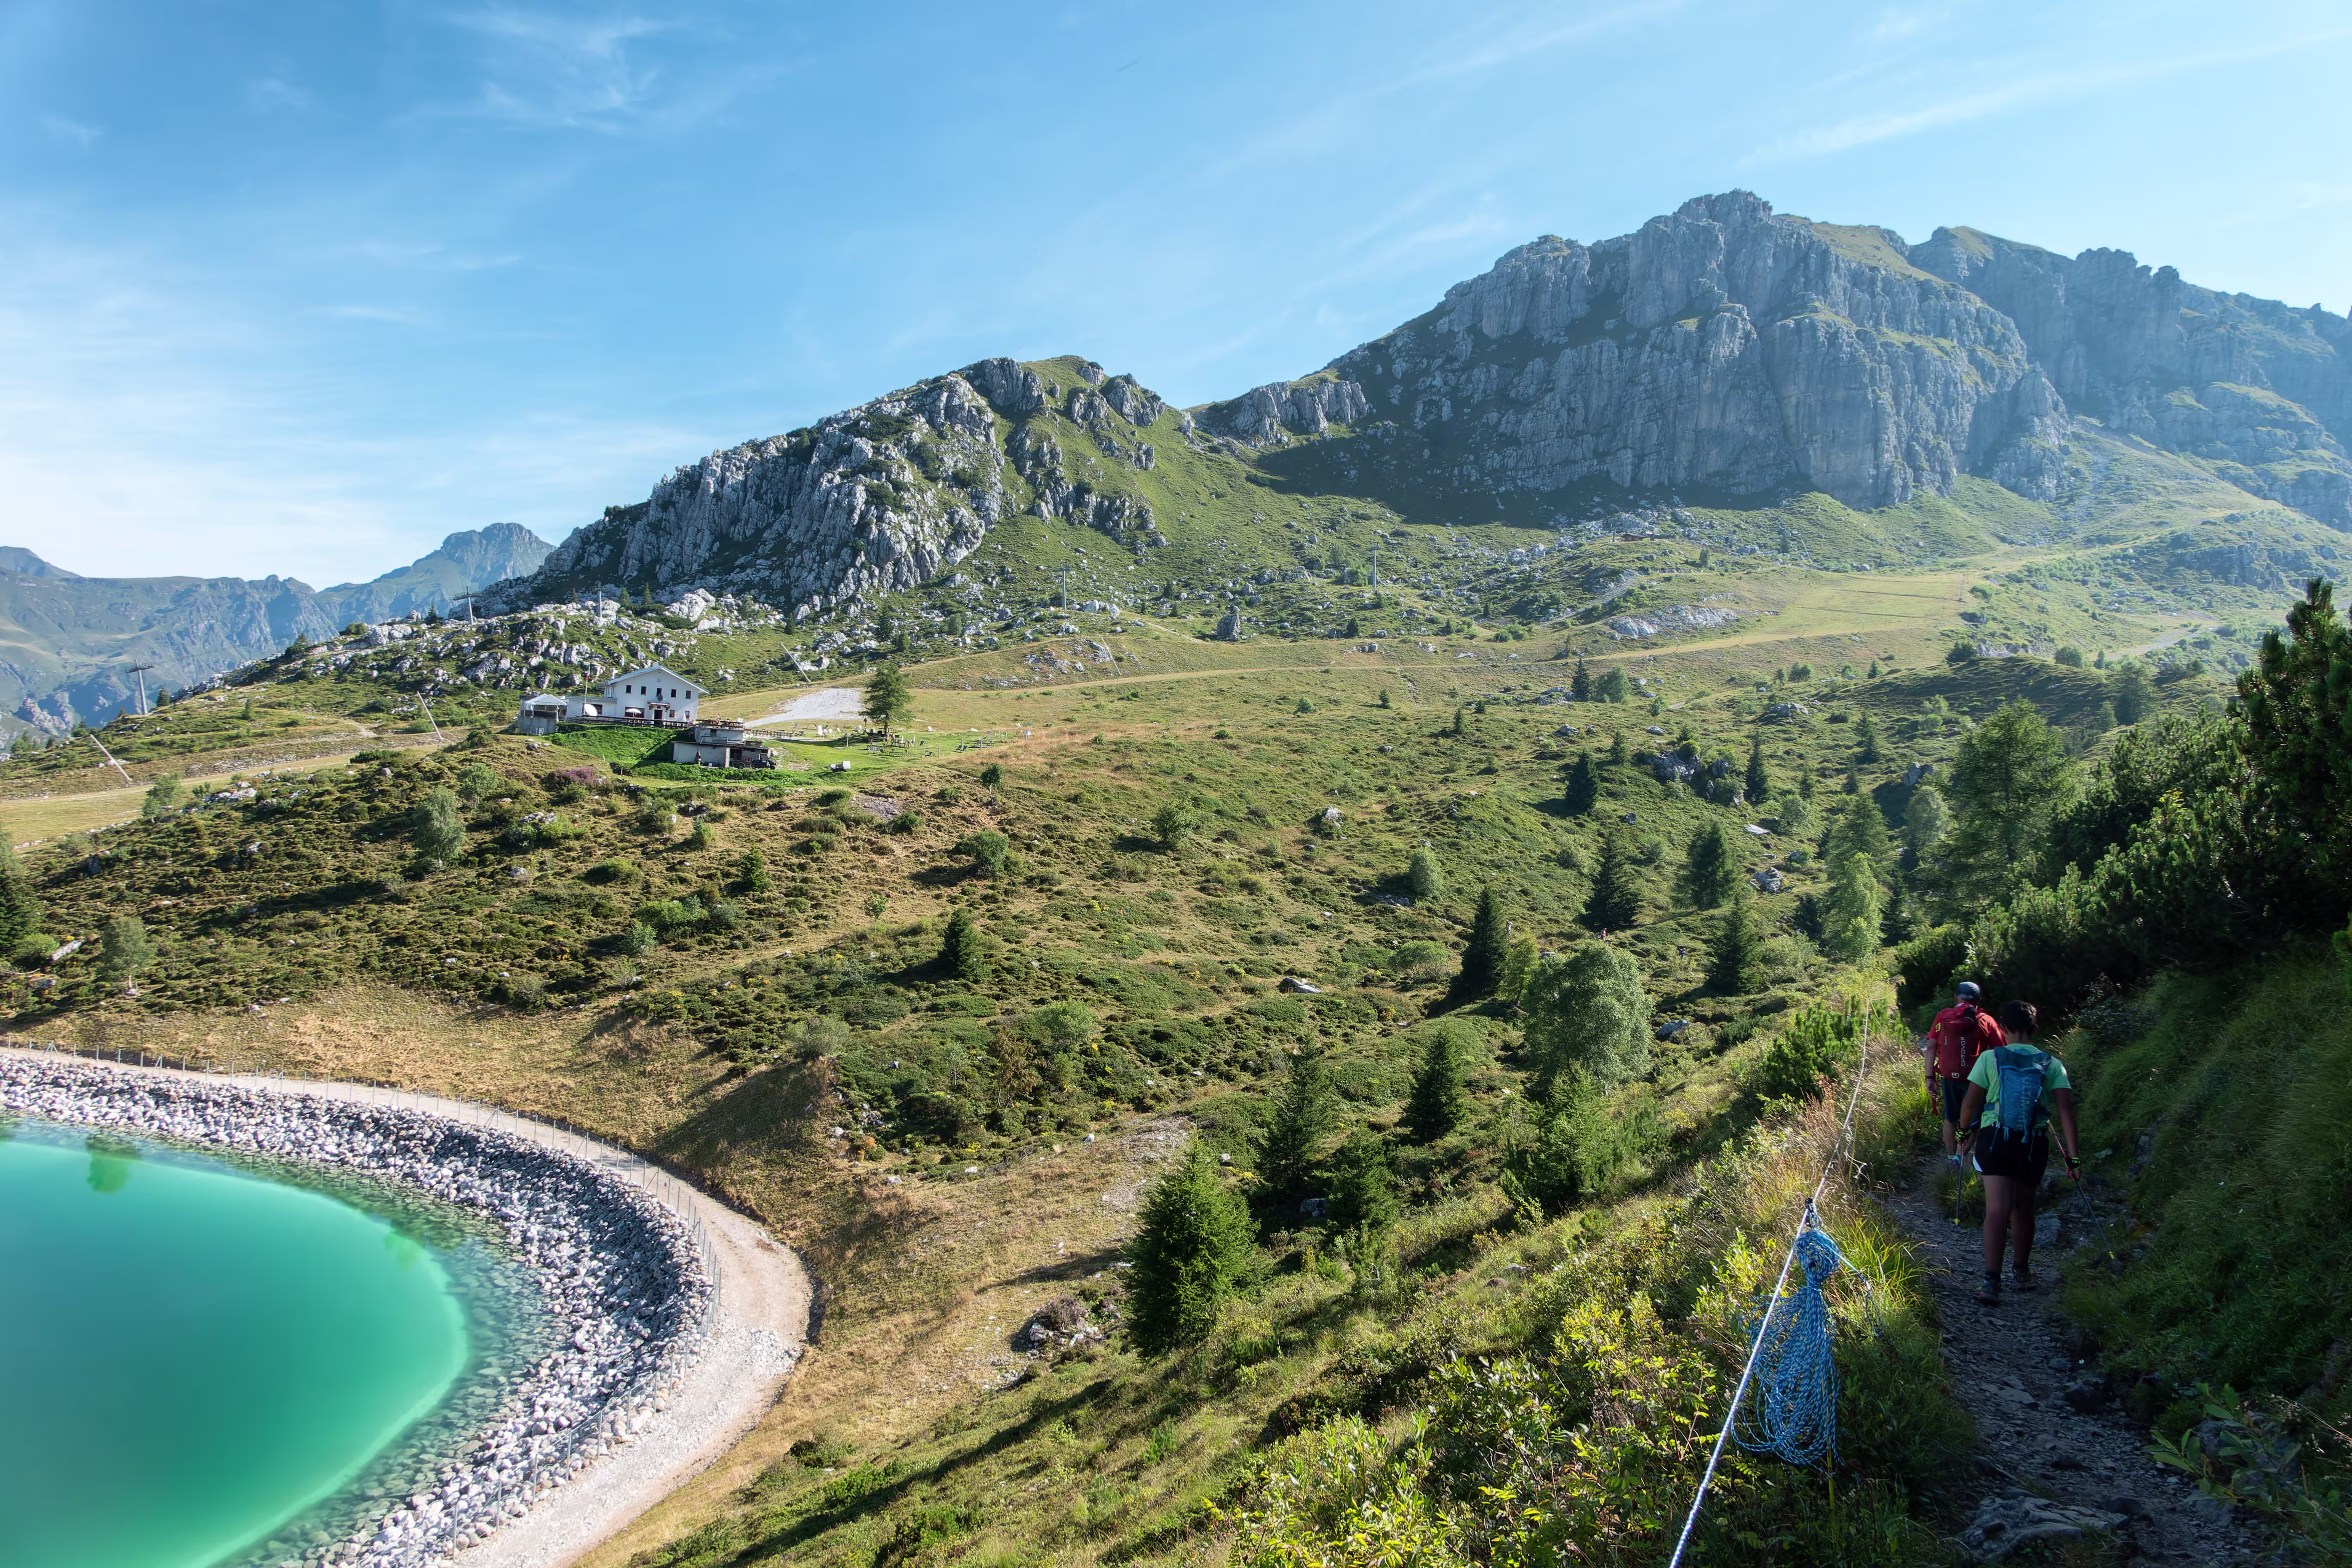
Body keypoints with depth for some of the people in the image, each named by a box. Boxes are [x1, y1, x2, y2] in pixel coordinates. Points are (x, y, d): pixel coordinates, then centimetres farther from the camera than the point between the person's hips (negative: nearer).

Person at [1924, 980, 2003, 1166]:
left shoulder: (1943, 1017, 3)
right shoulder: (1985, 1021, -1)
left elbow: (1931, 1047, -2)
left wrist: (1930, 1078, -1)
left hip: (1948, 1076, 2)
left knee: (1950, 1118, 17)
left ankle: (1951, 1158, 25)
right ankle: (1961, 1154, 0)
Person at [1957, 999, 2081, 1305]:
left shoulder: (1990, 1059, -1)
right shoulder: (2052, 1065, 4)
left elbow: (1970, 1104, -3)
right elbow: (2065, 1110, -5)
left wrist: (1966, 1135, 14)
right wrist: (2073, 1155, -5)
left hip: (1995, 1139, -2)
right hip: (2034, 1144, 2)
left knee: (1997, 1209, -8)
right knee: (2023, 1208, 20)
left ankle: (1991, 1280, -21)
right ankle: (2022, 1272, 36)